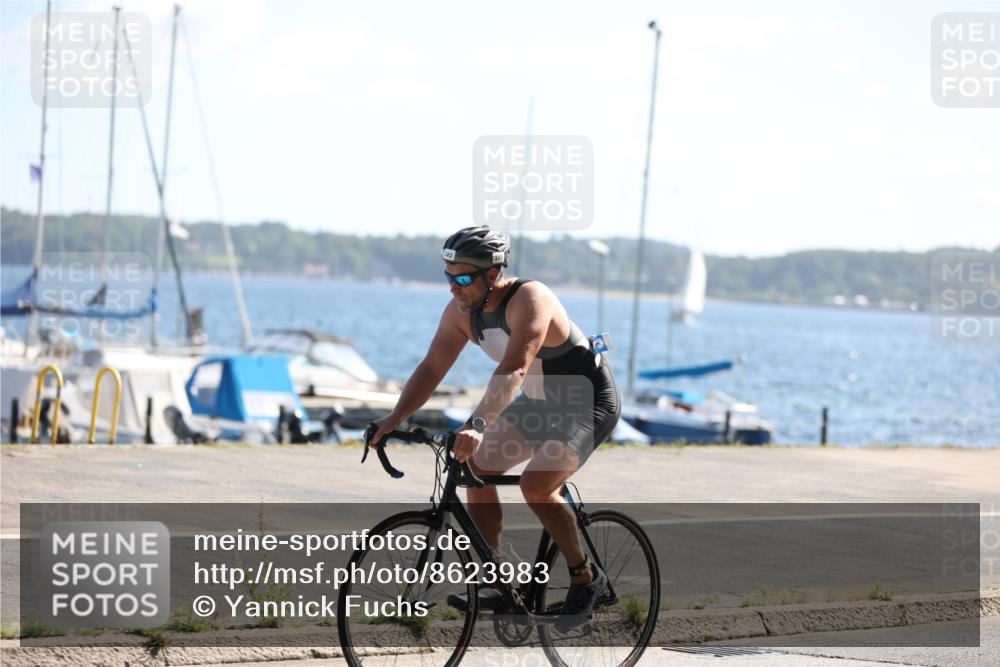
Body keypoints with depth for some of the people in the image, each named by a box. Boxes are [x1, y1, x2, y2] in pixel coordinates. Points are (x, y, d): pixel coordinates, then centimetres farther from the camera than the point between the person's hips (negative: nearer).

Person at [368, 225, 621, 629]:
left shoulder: (529, 300, -31)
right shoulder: (461, 311, -7)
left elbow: (513, 371, -44)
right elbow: (432, 367, -5)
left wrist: (478, 426, -55)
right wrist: (394, 420, -17)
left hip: (590, 404, -9)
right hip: (540, 403, 9)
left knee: (536, 484, -26)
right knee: (477, 466, -1)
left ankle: (585, 577, -7)